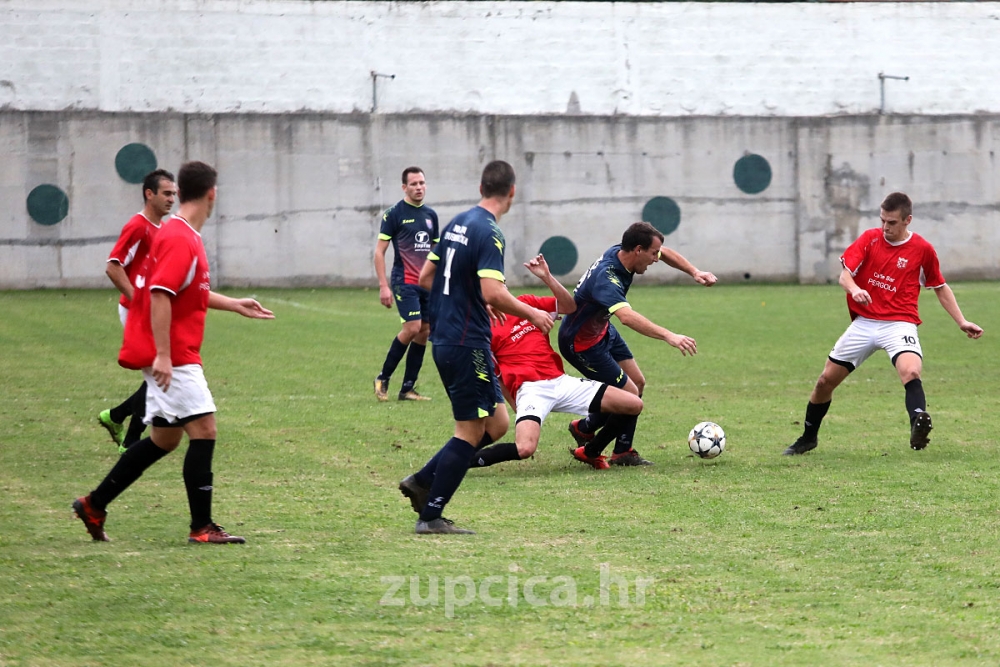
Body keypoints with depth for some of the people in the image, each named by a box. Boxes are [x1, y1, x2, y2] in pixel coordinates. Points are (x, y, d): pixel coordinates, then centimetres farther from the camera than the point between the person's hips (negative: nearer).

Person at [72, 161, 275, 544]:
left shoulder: (183, 235, 15)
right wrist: (162, 355, -27)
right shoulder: (180, 239, -17)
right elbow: (160, 296, -25)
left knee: (165, 439, 14)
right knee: (203, 430, -9)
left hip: (173, 356, 10)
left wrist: (236, 306, 30)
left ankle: (94, 505, 20)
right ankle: (202, 527, -6)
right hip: (173, 357, -10)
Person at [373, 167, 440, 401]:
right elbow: (379, 251, -5)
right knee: (413, 328, -17)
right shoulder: (394, 214, -5)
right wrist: (383, 286, -12)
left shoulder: (431, 215, 12)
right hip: (405, 282, -6)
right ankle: (383, 378, -1)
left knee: (424, 332, 3)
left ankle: (407, 388, 10)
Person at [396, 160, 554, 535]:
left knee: (496, 423, 13)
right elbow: (492, 293, -25)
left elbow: (425, 278, 17)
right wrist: (532, 314, -11)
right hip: (467, 344, -9)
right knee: (471, 431, -2)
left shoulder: (457, 223, 11)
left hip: (445, 339, 9)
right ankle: (430, 516, 0)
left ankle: (422, 483, 13)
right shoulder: (489, 233, -16)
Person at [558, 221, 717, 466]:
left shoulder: (618, 252, -10)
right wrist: (669, 336, -64)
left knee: (638, 383, 15)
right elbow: (627, 317, -56)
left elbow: (666, 253, 9)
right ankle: (622, 454, 16)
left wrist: (694, 272, -6)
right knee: (630, 395, -7)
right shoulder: (605, 278, -38)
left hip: (602, 331, 10)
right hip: (581, 343, -10)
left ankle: (584, 428, 30)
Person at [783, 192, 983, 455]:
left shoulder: (923, 249, -1)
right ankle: (808, 438, 28)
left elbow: (941, 288, 12)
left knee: (911, 372, -34)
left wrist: (962, 322, 6)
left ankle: (918, 428, -52)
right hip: (864, 322, 3)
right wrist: (854, 289, -29)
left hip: (900, 323, -3)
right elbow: (845, 274, -5)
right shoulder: (870, 238, 1)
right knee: (826, 380, 8)